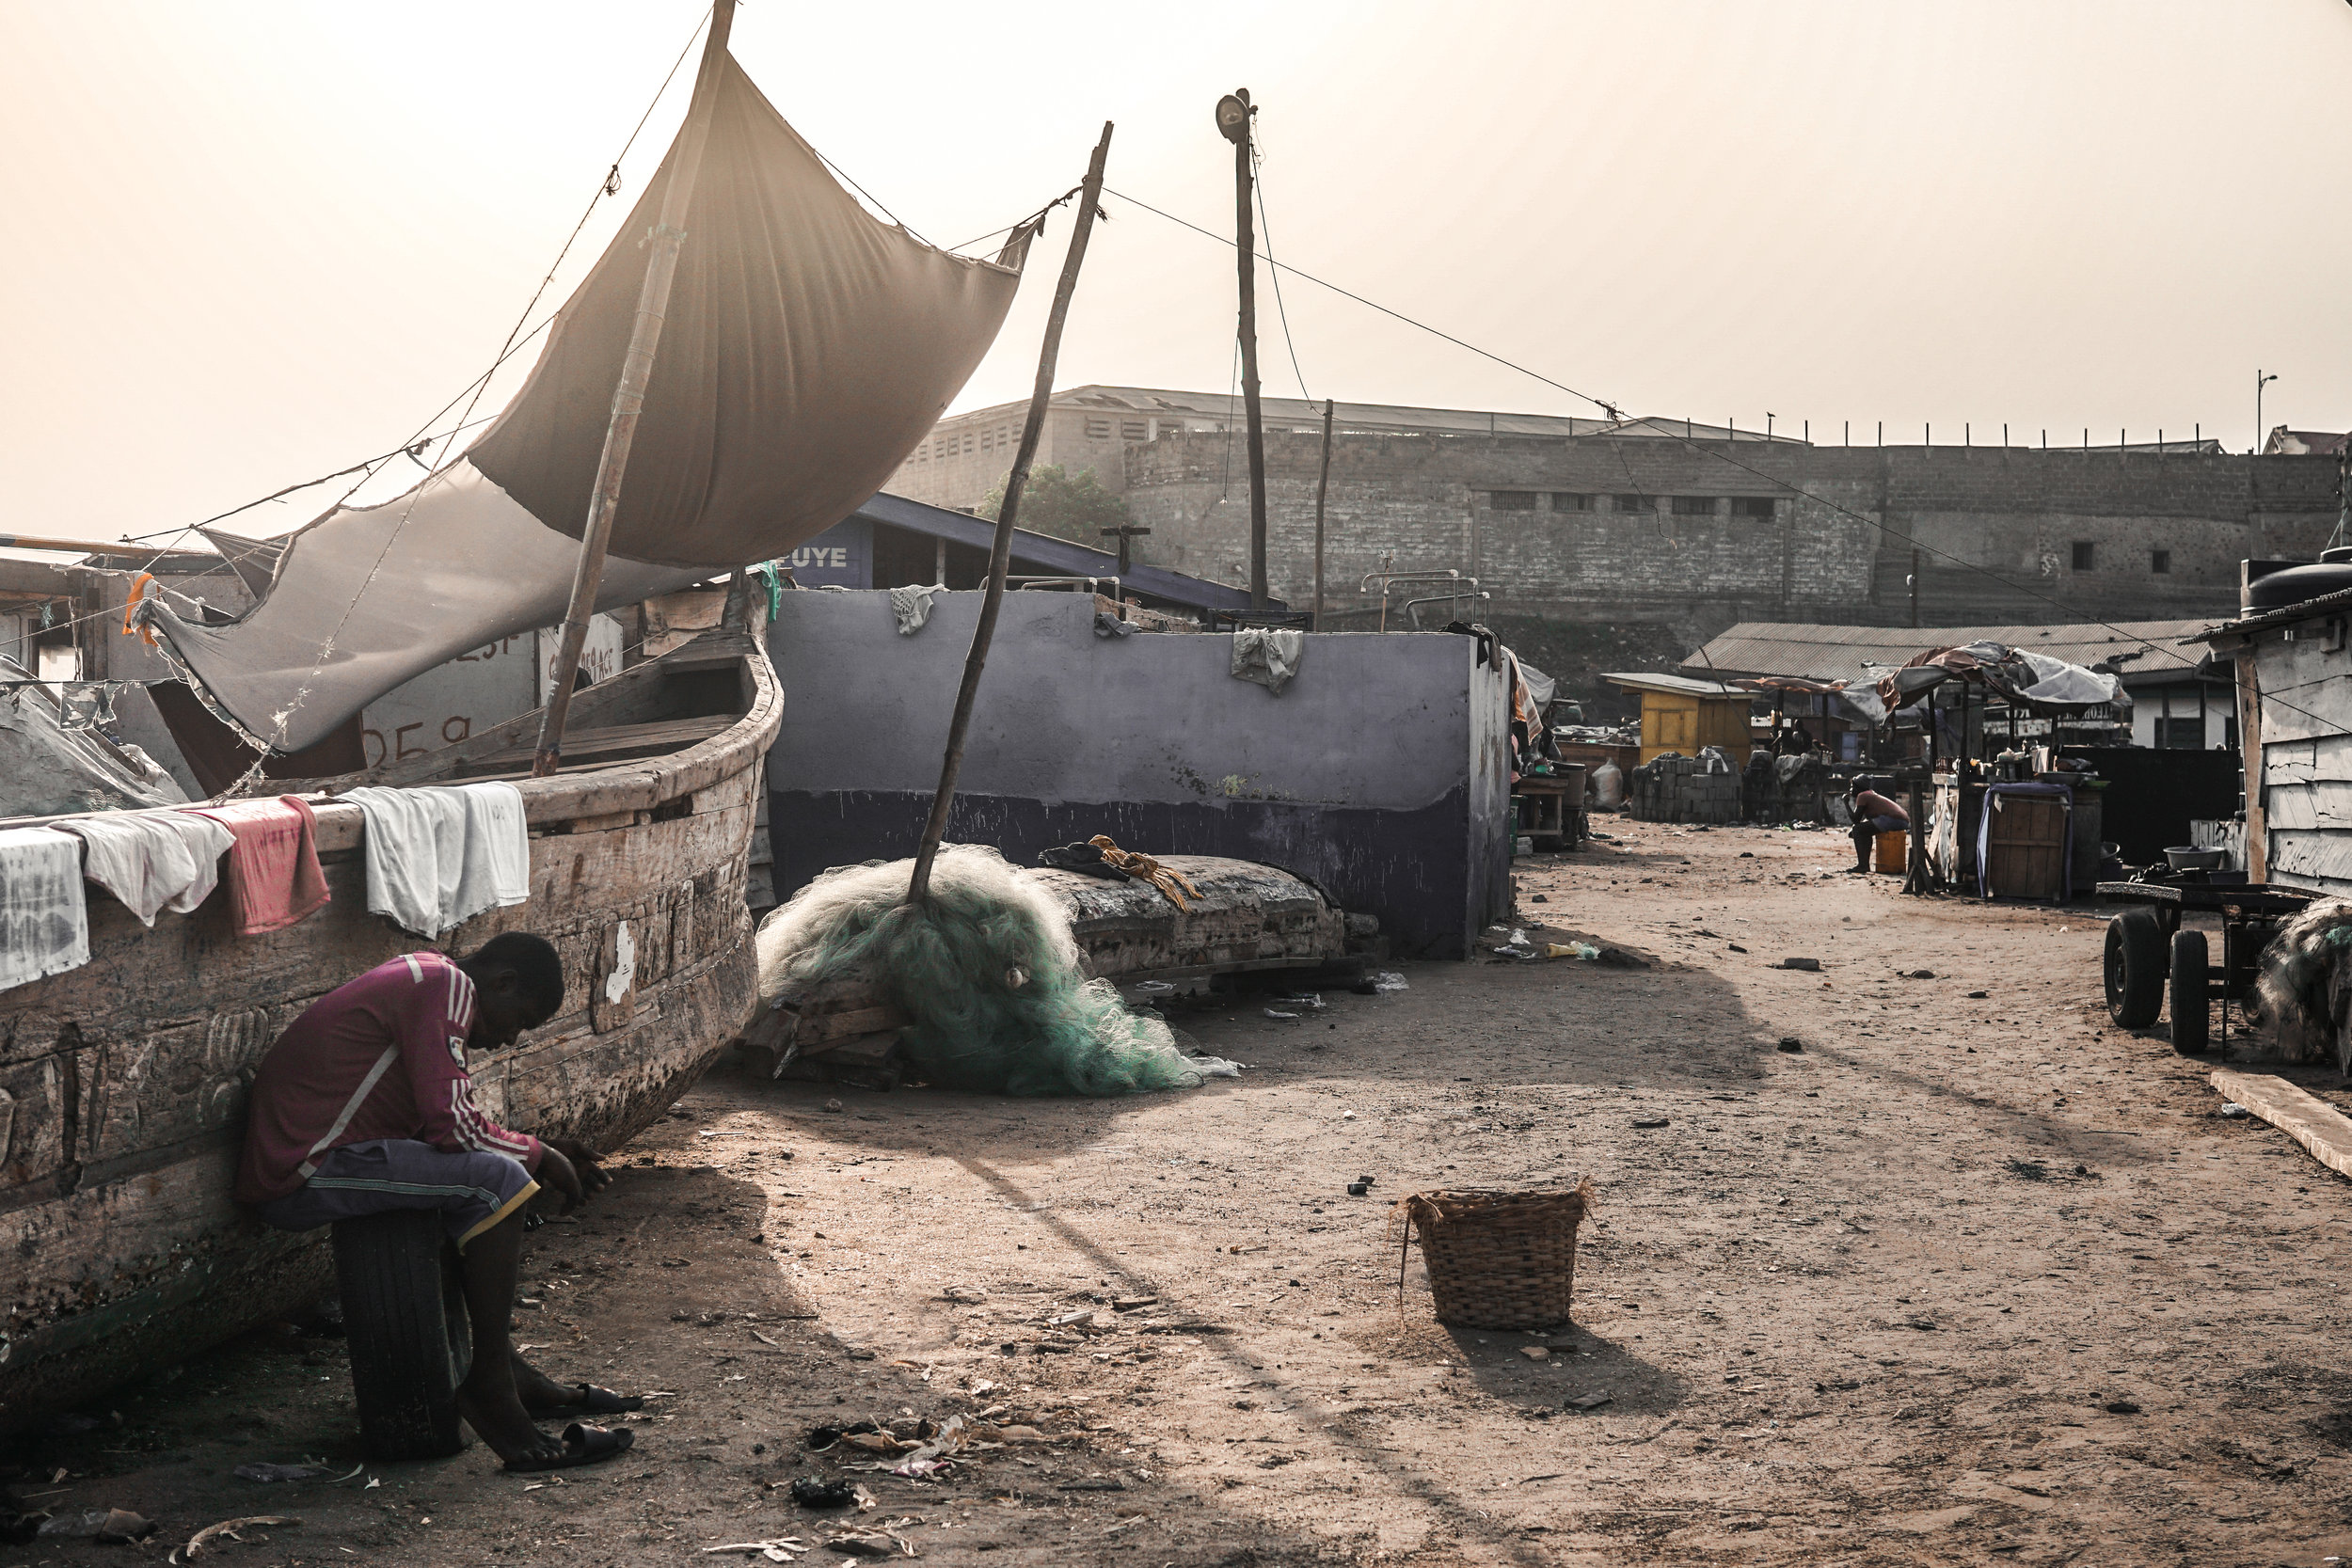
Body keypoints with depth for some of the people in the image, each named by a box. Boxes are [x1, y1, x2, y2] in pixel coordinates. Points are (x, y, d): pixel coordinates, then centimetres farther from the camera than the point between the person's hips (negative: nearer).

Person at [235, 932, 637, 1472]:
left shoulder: (423, 979, 20)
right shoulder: (446, 987, -12)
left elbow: (440, 1124, 22)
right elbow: (452, 1126, -19)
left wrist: (539, 1151, 15)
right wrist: (539, 1157, -4)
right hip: (302, 1178, -11)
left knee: (478, 1169, 22)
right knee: (496, 1181, -18)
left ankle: (508, 1368, 22)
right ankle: (490, 1385, -11)